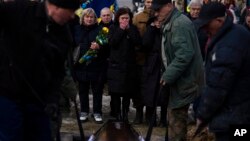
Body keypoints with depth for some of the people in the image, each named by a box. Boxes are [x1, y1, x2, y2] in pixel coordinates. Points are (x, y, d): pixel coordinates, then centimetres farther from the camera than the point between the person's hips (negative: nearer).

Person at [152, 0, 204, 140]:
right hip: (179, 79, 11)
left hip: (183, 80, -10)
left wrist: (168, 75, -23)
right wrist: (168, 74, 14)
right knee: (176, 116, 18)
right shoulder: (171, 23, 14)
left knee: (176, 118, -6)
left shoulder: (180, 23, -19)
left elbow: (184, 54, -27)